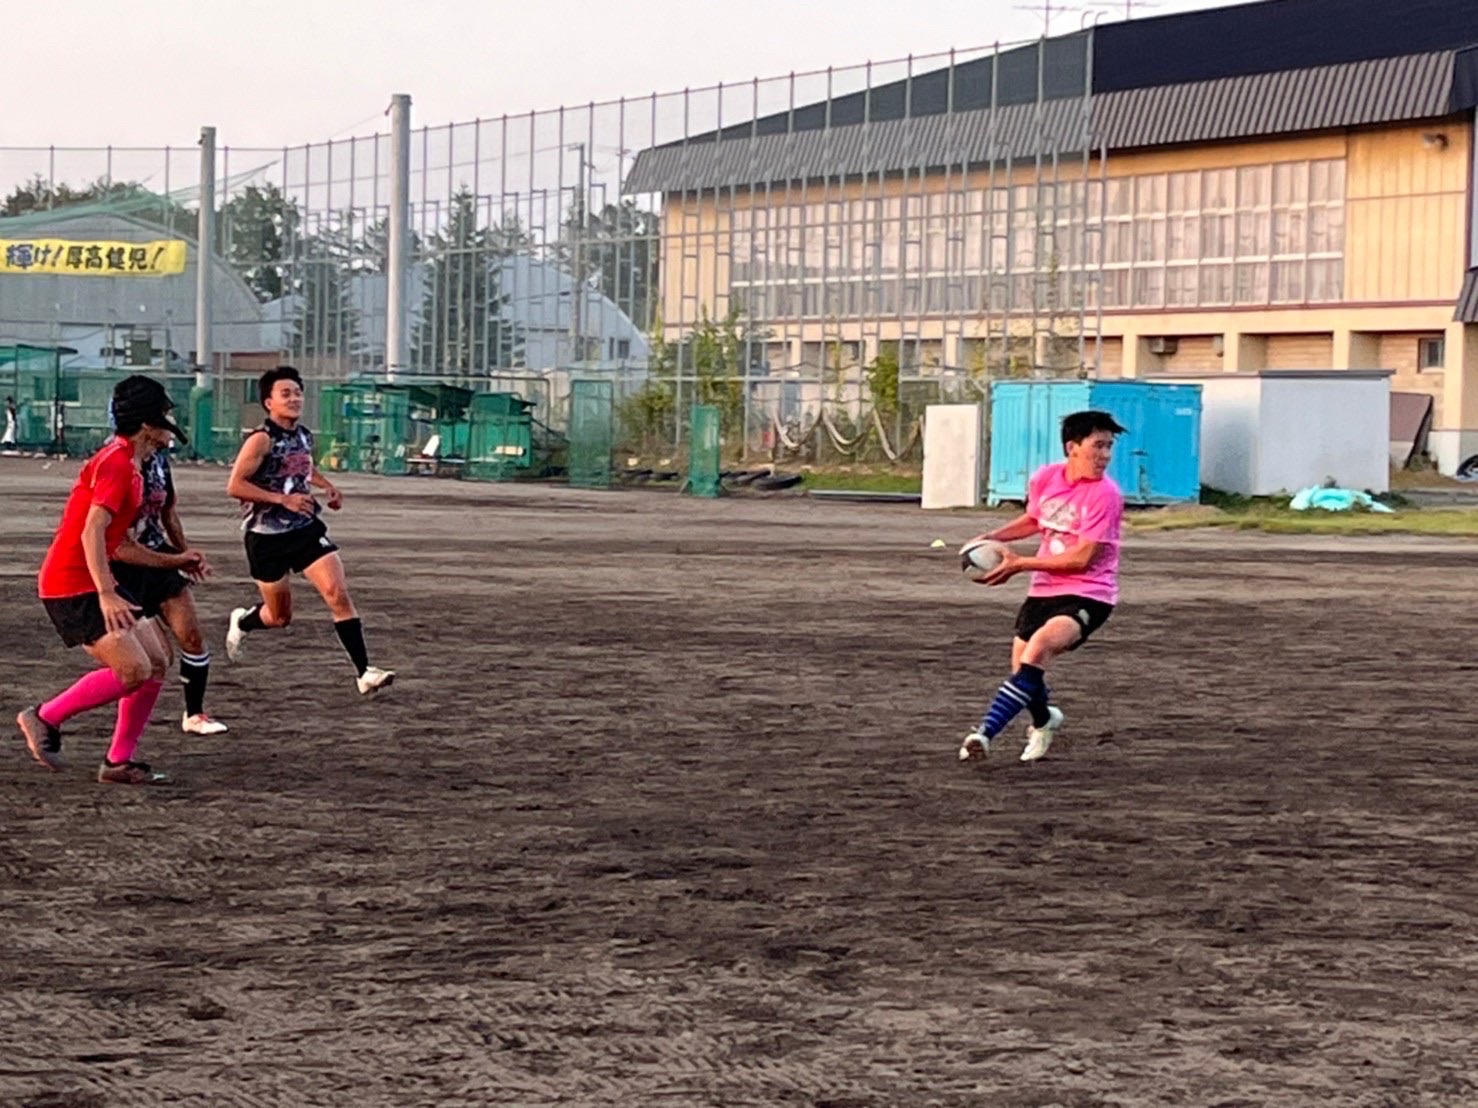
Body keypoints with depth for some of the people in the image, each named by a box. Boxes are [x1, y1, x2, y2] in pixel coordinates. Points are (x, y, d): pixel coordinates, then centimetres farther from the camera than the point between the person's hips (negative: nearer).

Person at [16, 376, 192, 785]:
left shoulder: (127, 466, 16)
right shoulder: (117, 464, -15)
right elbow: (92, 531, -25)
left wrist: (171, 561, 28)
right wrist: (106, 595, -32)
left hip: (93, 583, 10)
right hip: (72, 586, -10)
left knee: (157, 661, 5)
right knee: (134, 670, -18)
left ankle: (120, 761, 9)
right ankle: (45, 718, -3)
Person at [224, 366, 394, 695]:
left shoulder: (304, 436, 6)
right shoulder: (261, 440, -16)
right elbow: (235, 485, -22)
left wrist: (326, 486, 10)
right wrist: (283, 498, -27)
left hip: (306, 530, 5)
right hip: (268, 537, -5)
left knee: (338, 594, -13)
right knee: (280, 617, 8)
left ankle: (364, 672, -15)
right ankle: (241, 622, 43)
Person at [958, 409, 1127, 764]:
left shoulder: (1105, 494, -17)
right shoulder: (1045, 478, 0)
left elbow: (1082, 558, -20)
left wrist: (1020, 564, -17)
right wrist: (992, 538, 7)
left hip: (1087, 594, -6)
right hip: (1044, 589, 6)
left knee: (1037, 648, -30)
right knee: (1022, 666, 11)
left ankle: (985, 732, -33)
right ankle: (1044, 721, 46)